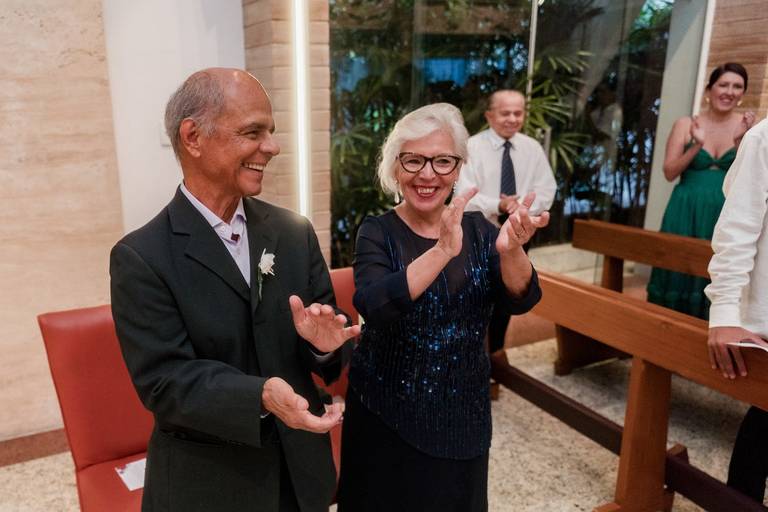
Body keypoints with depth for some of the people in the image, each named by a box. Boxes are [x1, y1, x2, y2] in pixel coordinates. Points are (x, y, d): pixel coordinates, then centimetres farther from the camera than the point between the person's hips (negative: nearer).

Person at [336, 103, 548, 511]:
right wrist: (442, 251, -40)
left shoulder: (477, 228, -3)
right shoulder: (379, 232, -12)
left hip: (463, 415, 3)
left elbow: (519, 301, -15)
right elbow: (375, 307, -28)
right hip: (386, 415, -2)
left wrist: (510, 250, -35)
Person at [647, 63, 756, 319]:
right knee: (679, 273, 5)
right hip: (686, 212, 0)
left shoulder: (747, 126, 3)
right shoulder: (685, 124, 2)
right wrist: (696, 145, -15)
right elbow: (669, 173, -3)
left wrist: (741, 142, -17)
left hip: (725, 215, 1)